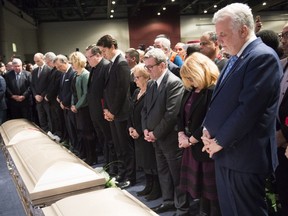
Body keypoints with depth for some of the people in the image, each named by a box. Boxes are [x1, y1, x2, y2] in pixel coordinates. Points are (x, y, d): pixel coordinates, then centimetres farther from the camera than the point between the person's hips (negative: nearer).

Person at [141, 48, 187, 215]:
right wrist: (146, 129, 0)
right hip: (156, 138, 8)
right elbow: (145, 109, 15)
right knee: (163, 172, 18)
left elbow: (172, 114, -22)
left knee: (177, 174, 4)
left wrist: (156, 134, -15)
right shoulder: (151, 84, 10)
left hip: (170, 138, -8)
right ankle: (169, 201, 34)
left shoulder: (174, 82, -17)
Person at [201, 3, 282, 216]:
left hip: (245, 157, -9)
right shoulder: (235, 58, 13)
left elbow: (248, 108, -22)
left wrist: (220, 141, -14)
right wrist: (208, 129, 3)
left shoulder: (263, 57, -16)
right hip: (225, 153, 9)